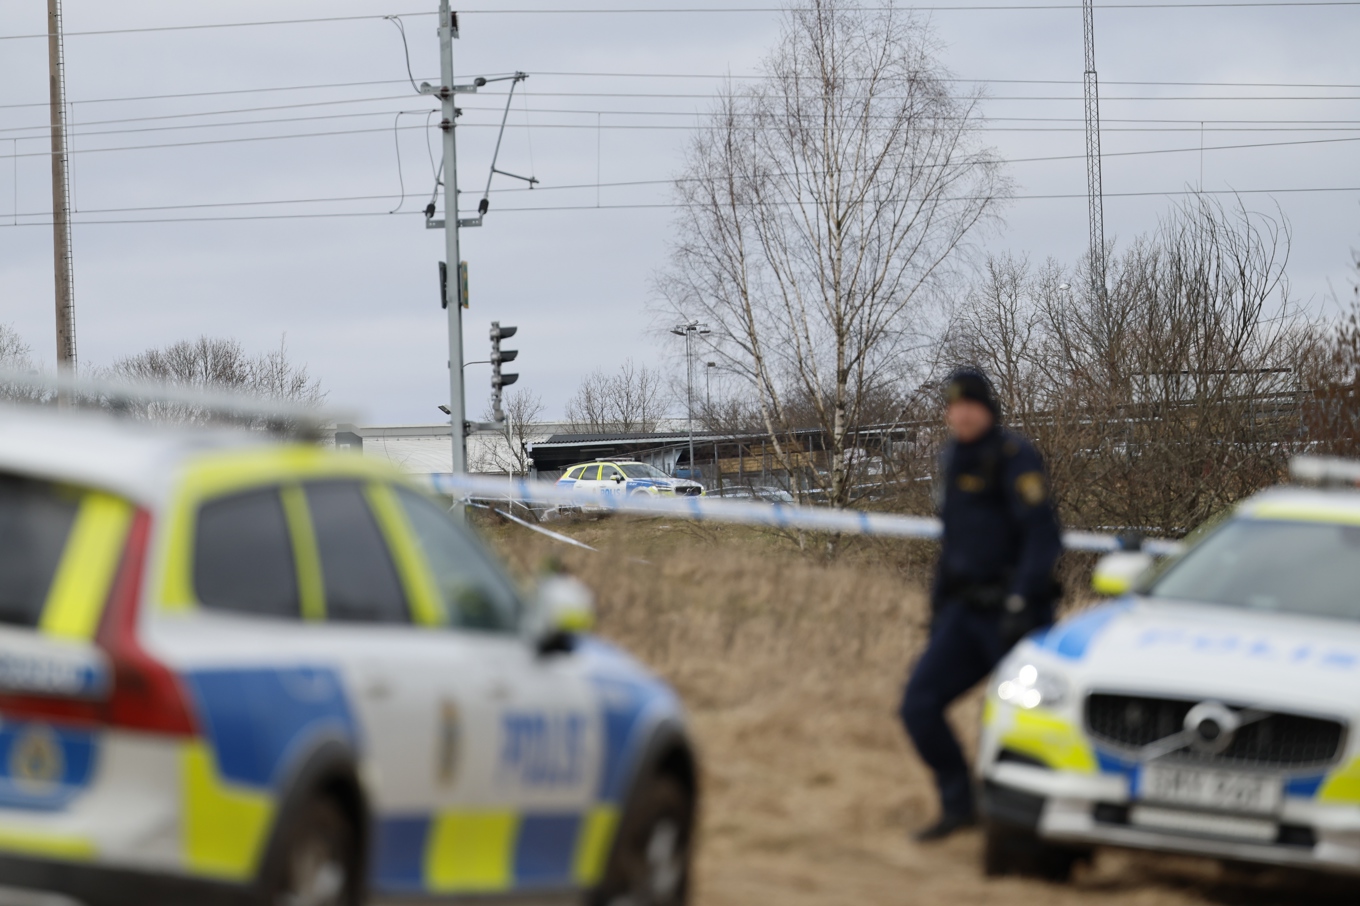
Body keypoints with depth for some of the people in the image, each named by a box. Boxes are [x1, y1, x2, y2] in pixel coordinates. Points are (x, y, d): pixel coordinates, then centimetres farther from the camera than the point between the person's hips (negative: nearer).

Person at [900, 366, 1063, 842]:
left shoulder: (1014, 458, -11)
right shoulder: (953, 461, 15)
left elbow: (1042, 536, -18)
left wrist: (1019, 603, -25)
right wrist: (938, 606, 22)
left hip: (1011, 616, -8)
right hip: (966, 613, 8)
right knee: (919, 703, -3)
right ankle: (959, 806, 8)